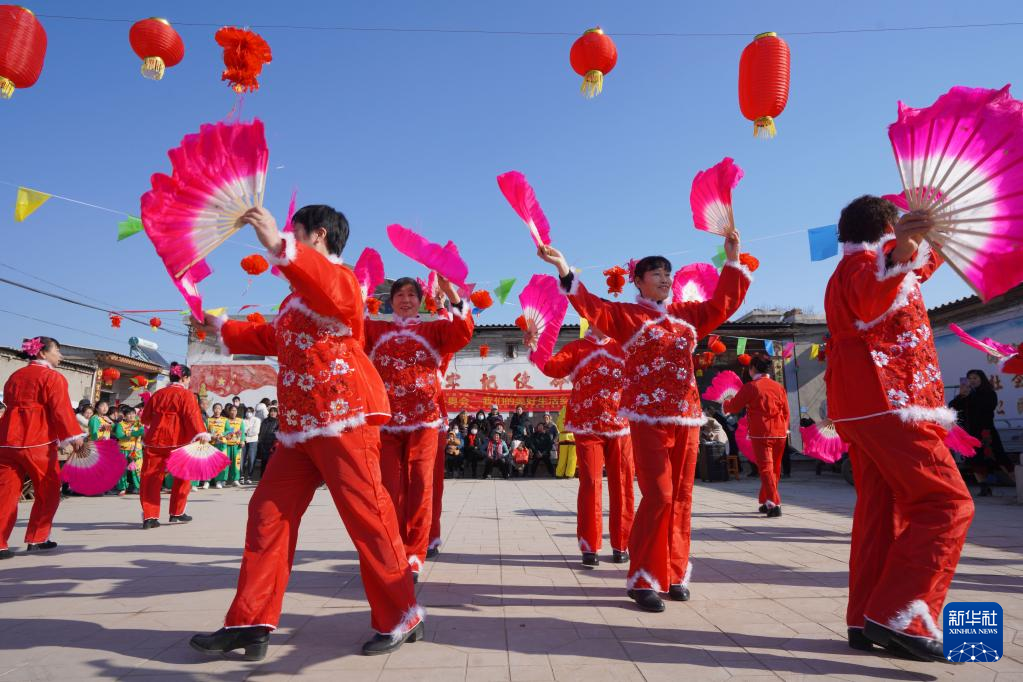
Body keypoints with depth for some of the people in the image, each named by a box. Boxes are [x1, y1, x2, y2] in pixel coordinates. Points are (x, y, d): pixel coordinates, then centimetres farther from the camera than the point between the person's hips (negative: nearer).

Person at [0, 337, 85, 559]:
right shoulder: (52, 377, -5)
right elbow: (61, 409, -14)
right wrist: (74, 436, -15)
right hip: (37, 441, -6)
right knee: (48, 491, 9)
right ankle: (36, 540, 14)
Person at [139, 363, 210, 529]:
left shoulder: (157, 394, 13)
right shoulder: (186, 395, -4)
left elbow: (145, 418, 21)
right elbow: (193, 416, -16)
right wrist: (201, 434, -21)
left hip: (154, 440, 5)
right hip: (177, 441, -4)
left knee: (151, 477, 6)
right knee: (181, 476, 12)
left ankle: (149, 517, -1)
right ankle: (176, 514, 18)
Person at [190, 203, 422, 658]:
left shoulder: (339, 277, -5)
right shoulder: (296, 297, 25)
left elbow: (333, 292, -32)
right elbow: (269, 338, 40)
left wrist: (278, 246, -42)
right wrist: (220, 328, 46)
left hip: (343, 417, -10)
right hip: (299, 426, 10)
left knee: (366, 515, -6)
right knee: (268, 512, 7)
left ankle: (400, 618, 8)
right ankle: (252, 622, 15)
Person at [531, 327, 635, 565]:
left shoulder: (623, 347, 12)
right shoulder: (576, 348, 5)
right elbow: (552, 367, -11)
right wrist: (535, 349, -25)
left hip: (620, 427, 2)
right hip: (587, 428, -2)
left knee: (622, 484, 6)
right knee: (590, 484, -3)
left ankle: (621, 545, 18)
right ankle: (590, 547, 7)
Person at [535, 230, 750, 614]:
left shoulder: (687, 314, 16)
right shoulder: (626, 315, 2)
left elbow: (724, 302, 24)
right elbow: (590, 307, -11)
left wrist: (733, 259, 24)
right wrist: (564, 269, -22)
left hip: (687, 417, 5)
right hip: (649, 419, -5)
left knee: (681, 498, 8)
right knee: (658, 497, -11)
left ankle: (674, 575, 20)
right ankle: (643, 581, 1)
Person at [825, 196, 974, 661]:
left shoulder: (856, 267, 25)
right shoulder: (865, 260, -6)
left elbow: (910, 277, 48)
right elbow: (871, 298, -33)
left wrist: (929, 251, 53)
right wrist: (899, 249, -49)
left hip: (861, 405, 10)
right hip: (887, 401, -10)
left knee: (880, 508, 8)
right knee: (946, 503, -9)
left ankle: (867, 620, 8)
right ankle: (899, 617, -15)